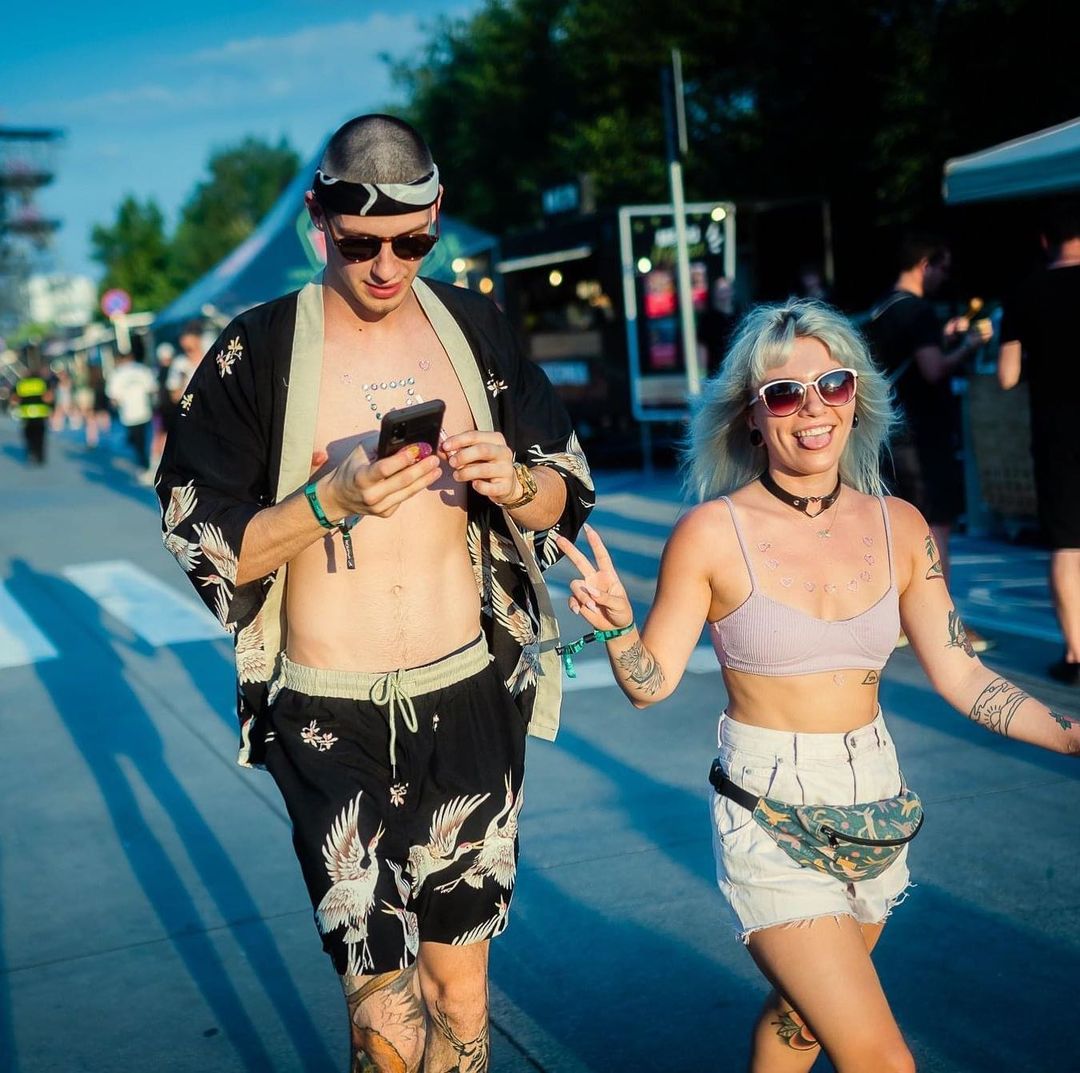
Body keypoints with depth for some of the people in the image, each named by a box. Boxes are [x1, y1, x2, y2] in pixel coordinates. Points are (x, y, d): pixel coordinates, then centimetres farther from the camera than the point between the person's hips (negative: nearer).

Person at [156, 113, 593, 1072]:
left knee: (460, 985, 14)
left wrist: (515, 482, -12)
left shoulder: (475, 329, 5)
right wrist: (332, 498, -20)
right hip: (331, 716, -2)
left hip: (472, 696, 3)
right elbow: (206, 549, -5)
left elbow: (567, 496, 11)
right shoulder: (260, 352, -4)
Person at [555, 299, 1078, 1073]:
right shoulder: (713, 533, -12)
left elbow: (959, 674, 3)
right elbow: (652, 682, -8)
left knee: (802, 1010, 22)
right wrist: (618, 625, -27)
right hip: (771, 816, -4)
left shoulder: (899, 527, -1)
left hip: (875, 803, 5)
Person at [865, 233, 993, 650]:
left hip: (892, 433, 9)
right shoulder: (919, 311, -15)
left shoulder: (881, 310, 14)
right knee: (936, 526, -5)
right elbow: (934, 371, -25)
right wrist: (970, 343, -11)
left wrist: (945, 338, 19)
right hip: (923, 435, -9)